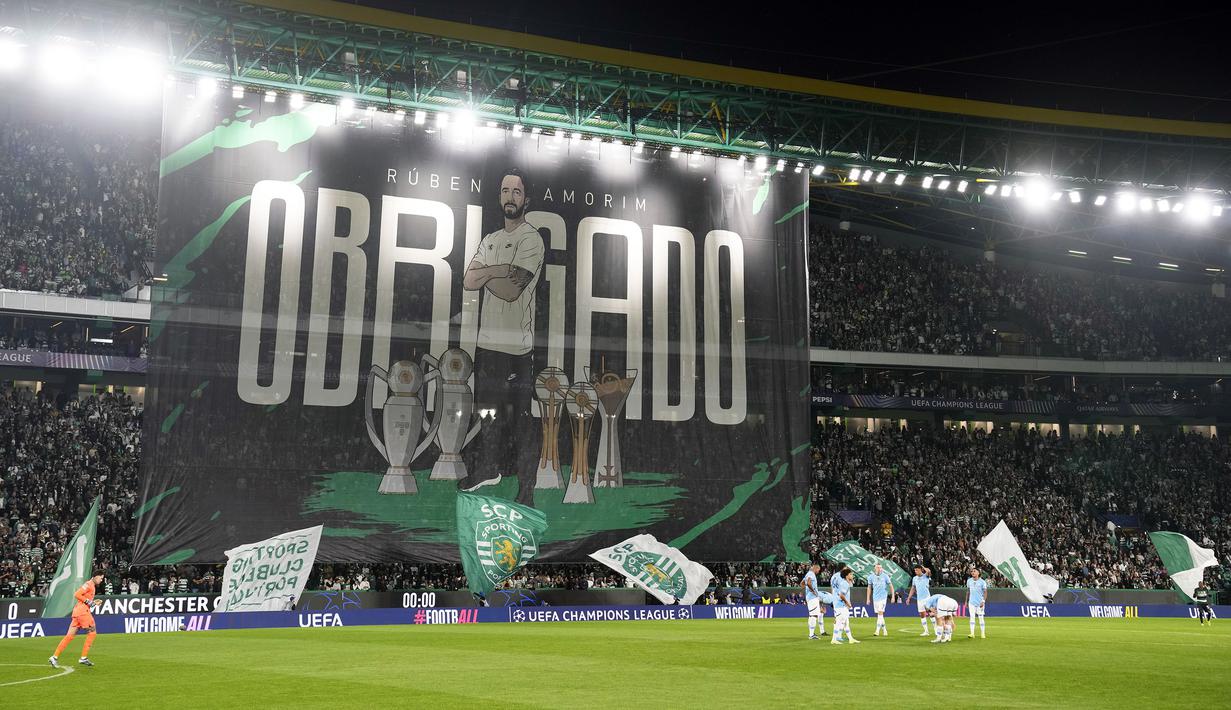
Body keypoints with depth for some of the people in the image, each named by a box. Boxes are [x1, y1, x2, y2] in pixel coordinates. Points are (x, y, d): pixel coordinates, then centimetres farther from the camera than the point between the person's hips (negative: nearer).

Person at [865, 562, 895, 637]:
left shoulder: (885, 576, -4)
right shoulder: (871, 577, 3)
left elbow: (891, 586, 4)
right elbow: (869, 588, 10)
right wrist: (868, 598, 9)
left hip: (883, 597, -4)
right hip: (875, 597, 4)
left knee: (880, 613, -13)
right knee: (879, 614, 8)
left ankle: (877, 631, -15)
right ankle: (884, 630, 21)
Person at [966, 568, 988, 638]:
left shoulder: (982, 582, -5)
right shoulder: (969, 581, 7)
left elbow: (985, 592, -5)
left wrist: (983, 601, -16)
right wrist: (966, 601, 15)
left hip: (980, 602, -3)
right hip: (971, 602, 3)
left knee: (981, 618, 1)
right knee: (972, 617, -4)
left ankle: (983, 634, 10)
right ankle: (972, 633, -5)